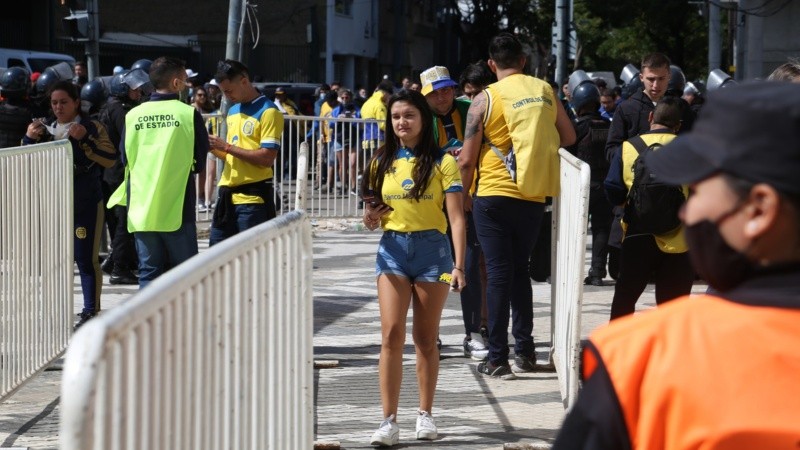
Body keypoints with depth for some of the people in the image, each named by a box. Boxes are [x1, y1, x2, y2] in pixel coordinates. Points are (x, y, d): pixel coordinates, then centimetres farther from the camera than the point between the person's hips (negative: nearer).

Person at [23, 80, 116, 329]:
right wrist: (29, 138, -6)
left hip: (86, 203, -5)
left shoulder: (93, 128, -2)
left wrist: (84, 138, -22)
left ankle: (91, 311, 0)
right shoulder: (46, 129, 11)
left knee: (86, 259, -6)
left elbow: (110, 159, -13)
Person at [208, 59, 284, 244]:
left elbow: (267, 158, -17)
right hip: (227, 194, 8)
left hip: (253, 197, -8)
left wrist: (227, 147, -16)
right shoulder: (233, 111, 16)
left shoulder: (268, 112, -10)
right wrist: (214, 148, 2)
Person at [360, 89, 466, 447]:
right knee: (392, 335, -9)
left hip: (432, 249, -2)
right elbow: (373, 211, 15)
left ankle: (426, 414, 20)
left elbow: (456, 217, -8)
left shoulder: (442, 162, -4)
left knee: (426, 338, 7)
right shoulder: (383, 162, 8)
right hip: (393, 249, 2)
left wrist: (458, 265, -17)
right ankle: (389, 421, -9)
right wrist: (370, 217, -9)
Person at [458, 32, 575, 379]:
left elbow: (467, 159, -8)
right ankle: (525, 350, 17)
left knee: (499, 273, 1)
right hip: (534, 197, 3)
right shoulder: (545, 91, 2)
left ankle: (498, 359, 1)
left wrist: (464, 195, 8)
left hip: (494, 196, -3)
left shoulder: (485, 99, -8)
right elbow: (567, 137, 13)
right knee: (520, 270, 17)